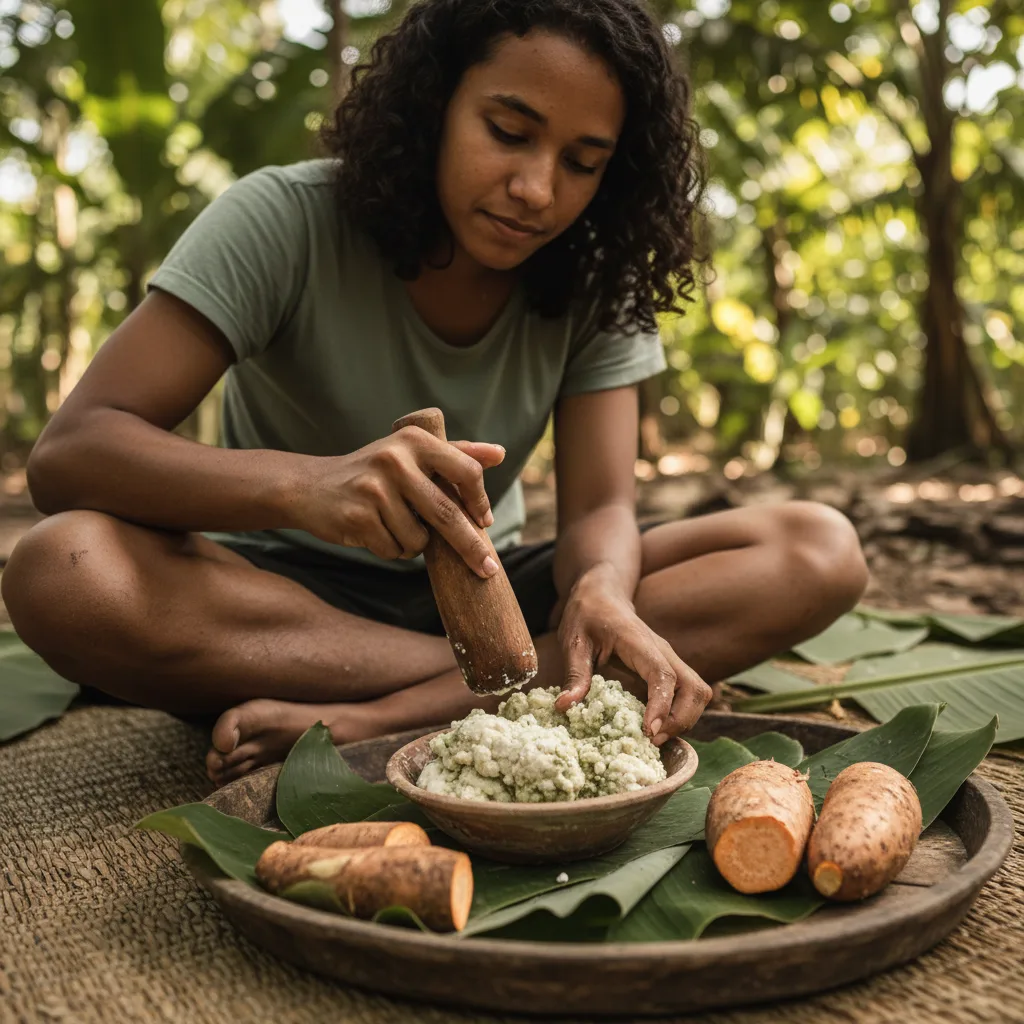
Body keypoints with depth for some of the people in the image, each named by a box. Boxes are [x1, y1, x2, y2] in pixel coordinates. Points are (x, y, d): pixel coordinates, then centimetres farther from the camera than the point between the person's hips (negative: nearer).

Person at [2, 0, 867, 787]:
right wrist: (306, 485, -44)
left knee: (820, 552, -17)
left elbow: (600, 508, -13)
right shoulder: (285, 222, -16)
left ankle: (371, 720, -28)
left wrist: (603, 592, -38)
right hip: (280, 592, -2)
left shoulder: (596, 284, -5)